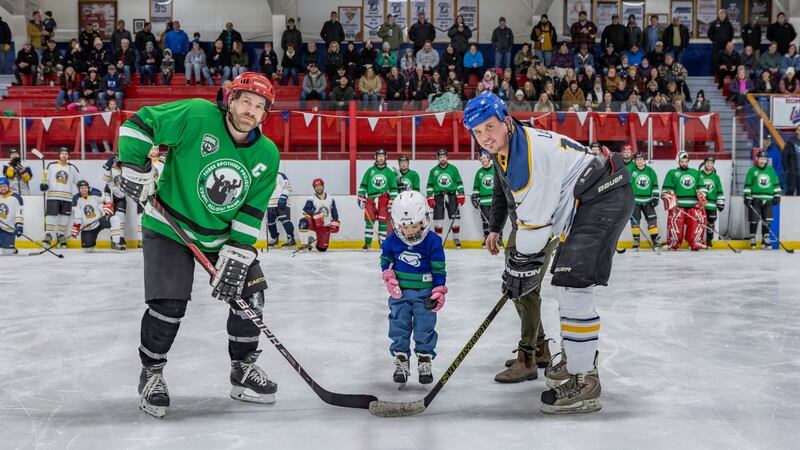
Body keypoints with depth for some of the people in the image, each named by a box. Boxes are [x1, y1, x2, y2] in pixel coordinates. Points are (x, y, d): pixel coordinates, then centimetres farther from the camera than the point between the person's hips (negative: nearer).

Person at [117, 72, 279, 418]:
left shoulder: (267, 155, -7)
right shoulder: (197, 116, -20)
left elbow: (250, 214, -7)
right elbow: (139, 123, -14)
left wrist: (235, 256, -14)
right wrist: (135, 167, -21)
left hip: (224, 235, 5)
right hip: (170, 228, -5)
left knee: (248, 293, -1)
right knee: (168, 304, -14)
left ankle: (244, 370, 19)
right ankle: (151, 375, 11)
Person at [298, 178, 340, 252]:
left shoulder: (330, 199, 6)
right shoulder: (311, 199, -6)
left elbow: (334, 212, 11)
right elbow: (305, 211, -17)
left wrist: (335, 223, 0)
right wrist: (314, 215, -32)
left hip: (326, 226, 2)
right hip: (315, 224, -2)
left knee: (322, 248, -6)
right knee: (303, 222, -36)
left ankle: (312, 241, 28)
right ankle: (305, 243, -21)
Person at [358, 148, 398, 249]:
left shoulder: (389, 172, 7)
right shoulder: (370, 171, 9)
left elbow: (394, 188, 5)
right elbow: (363, 186, 10)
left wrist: (392, 201, -2)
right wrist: (361, 198, 2)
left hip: (384, 199, -1)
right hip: (371, 198, 1)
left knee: (383, 221, -4)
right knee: (369, 220, -4)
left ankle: (383, 243, 2)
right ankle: (367, 243, 3)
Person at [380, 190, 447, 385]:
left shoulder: (433, 241, -12)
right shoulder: (392, 240, -6)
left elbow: (439, 269, -6)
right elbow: (385, 260, 10)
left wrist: (439, 292, -9)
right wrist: (388, 277, -5)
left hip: (424, 293, -2)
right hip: (400, 292, 2)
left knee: (425, 329, 4)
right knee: (399, 328, 7)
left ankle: (425, 362, 17)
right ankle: (400, 362, 17)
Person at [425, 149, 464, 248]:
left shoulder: (453, 169, 5)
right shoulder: (433, 171, 6)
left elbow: (459, 183, 7)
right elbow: (429, 185, 8)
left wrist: (461, 195, 0)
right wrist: (430, 198, 0)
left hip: (452, 195, 0)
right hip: (438, 196, 0)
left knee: (455, 218, -3)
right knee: (438, 218, -3)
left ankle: (456, 239, 9)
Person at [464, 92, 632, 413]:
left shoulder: (529, 154, -26)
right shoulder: (505, 148, 6)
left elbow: (534, 222, -24)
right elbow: (505, 189, 27)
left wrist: (519, 269, -15)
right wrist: (495, 229, 31)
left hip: (605, 198, -11)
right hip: (585, 203, 11)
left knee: (572, 284, -18)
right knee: (566, 284, 19)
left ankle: (584, 382, -13)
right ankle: (577, 357, 34)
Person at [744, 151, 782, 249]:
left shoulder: (771, 170, 10)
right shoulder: (752, 170, 0)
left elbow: (776, 184, 16)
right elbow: (747, 185, -1)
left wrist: (777, 196, 11)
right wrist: (747, 197, -8)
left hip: (768, 200, 3)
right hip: (755, 199, -3)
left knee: (767, 221, 3)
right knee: (754, 220, -2)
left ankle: (765, 239, 13)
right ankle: (752, 239, 7)